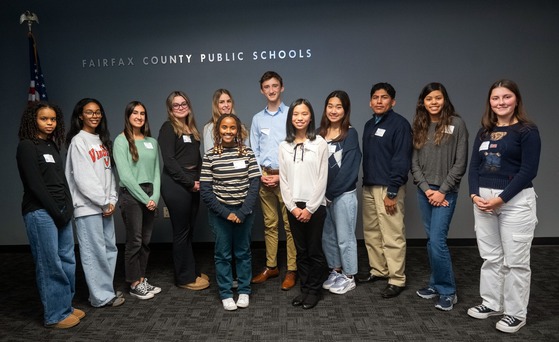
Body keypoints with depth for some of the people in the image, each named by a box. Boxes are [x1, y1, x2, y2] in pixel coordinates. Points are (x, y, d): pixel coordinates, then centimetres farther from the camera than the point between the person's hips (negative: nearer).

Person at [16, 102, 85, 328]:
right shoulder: (26, 146, -6)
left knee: (68, 261, 10)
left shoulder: (52, 146, 17)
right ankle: (54, 315, 9)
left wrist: (67, 209, 5)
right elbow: (35, 185, -13)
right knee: (50, 264, -2)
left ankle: (65, 307, 23)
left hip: (61, 211, 8)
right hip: (40, 213, -8)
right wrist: (56, 212, -12)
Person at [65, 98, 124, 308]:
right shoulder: (78, 141, -7)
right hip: (88, 206, -7)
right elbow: (83, 178, -14)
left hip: (105, 205, 8)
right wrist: (104, 202, -11)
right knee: (95, 251, -3)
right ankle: (101, 296, 7)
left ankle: (106, 290, 22)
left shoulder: (102, 140, 16)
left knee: (110, 249, 10)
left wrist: (112, 200, 2)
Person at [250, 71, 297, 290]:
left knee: (290, 223, -1)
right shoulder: (257, 119, 11)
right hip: (265, 177, 4)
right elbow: (253, 151, 11)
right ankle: (271, 266, 21)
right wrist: (261, 174, -3)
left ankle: (292, 270, 8)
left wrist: (281, 176, -10)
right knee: (269, 223, 11)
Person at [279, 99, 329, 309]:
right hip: (294, 206, 3)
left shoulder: (320, 144, -4)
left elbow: (322, 179, -7)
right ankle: (304, 288, 26)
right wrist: (293, 207, -5)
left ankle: (314, 290, 21)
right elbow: (284, 180, 4)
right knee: (301, 251, 12)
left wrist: (310, 208, -11)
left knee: (314, 250, 5)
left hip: (315, 206, -3)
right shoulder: (284, 146, 5)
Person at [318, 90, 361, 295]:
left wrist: (331, 192, -14)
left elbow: (349, 168, -14)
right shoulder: (319, 134, 8)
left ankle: (348, 277, 19)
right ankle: (335, 271, 30)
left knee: (344, 236, 4)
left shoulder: (350, 134, -7)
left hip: (343, 194, -5)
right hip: (322, 194, 6)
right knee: (328, 235, 14)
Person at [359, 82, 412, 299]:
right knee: (371, 233, 13)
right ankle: (378, 270, 28)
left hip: (388, 188, -8)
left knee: (392, 236, -4)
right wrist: (365, 182, 13)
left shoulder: (399, 124, -8)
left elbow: (401, 160, -14)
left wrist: (392, 192, -17)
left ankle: (397, 280, 7)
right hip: (368, 187, 8)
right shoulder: (369, 125, 16)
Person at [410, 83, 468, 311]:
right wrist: (426, 189, -5)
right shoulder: (420, 126, 9)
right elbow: (414, 162, 6)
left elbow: (460, 163, -7)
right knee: (431, 240, 11)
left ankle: (448, 291, 6)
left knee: (437, 240, -9)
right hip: (424, 191, 5)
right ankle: (436, 284, 24)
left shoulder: (456, 124, -4)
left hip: (445, 192, -5)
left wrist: (442, 191, -11)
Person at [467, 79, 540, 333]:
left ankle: (516, 313, 17)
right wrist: (475, 194, -7)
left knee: (515, 260, 3)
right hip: (483, 200, 5)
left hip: (515, 201, -5)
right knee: (490, 257, 13)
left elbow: (528, 170, -13)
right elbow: (474, 167, 9)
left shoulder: (527, 130, -5)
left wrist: (501, 198, -18)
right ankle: (492, 303, 28)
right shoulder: (484, 132, 11)